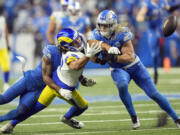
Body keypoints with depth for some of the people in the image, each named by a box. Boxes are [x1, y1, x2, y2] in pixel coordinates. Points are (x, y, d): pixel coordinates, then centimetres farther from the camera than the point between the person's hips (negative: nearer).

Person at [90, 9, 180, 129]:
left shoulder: (122, 34, -26)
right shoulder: (97, 35, -14)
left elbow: (129, 57, -26)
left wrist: (114, 57, -42)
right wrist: (98, 60, -28)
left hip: (134, 66, -2)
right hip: (118, 69, 2)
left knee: (153, 93, -3)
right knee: (122, 85, -34)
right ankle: (133, 117, -17)